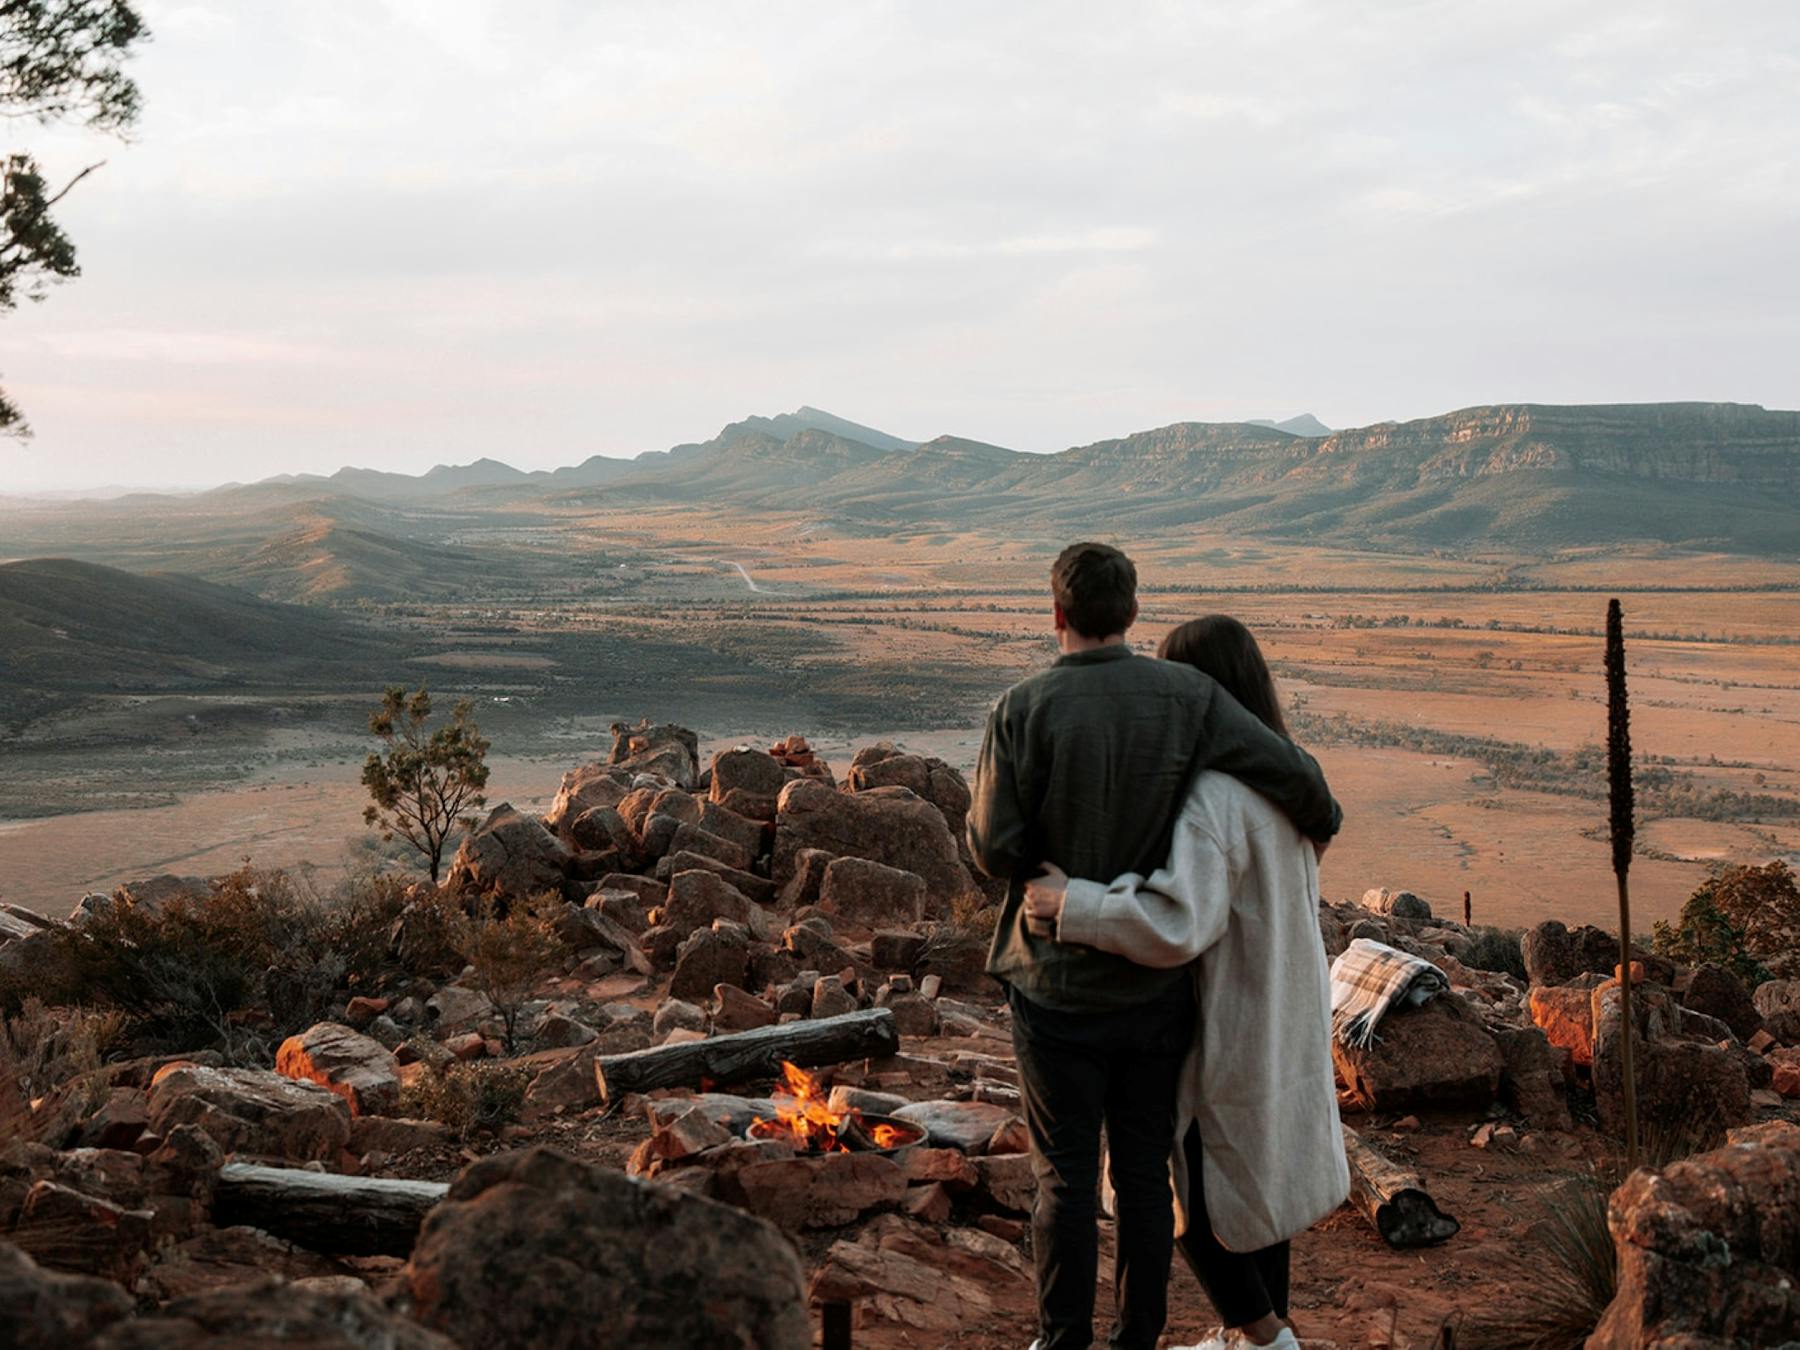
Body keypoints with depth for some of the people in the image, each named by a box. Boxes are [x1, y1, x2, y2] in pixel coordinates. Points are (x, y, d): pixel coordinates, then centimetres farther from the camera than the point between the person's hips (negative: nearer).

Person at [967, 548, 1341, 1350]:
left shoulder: (1024, 710, -14)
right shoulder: (1187, 697, -7)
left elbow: (994, 850, -14)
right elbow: (1293, 772, -8)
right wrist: (1321, 824, 13)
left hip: (1059, 987, -2)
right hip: (1158, 983, 2)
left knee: (1066, 1173, 11)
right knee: (1144, 1169, 15)